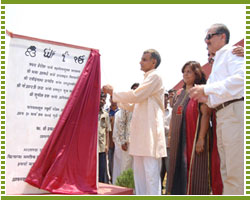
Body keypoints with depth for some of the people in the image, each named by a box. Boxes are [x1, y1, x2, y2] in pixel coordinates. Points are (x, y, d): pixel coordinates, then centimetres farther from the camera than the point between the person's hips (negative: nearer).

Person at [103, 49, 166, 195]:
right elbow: (132, 106, 25)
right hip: (141, 133, 10)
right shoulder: (147, 80, 24)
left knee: (151, 172, -9)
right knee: (139, 172, 12)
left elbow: (135, 96, -14)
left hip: (150, 132, -10)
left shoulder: (154, 77, -4)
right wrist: (115, 95, 17)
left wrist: (113, 92, -2)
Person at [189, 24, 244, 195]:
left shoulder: (232, 52, 1)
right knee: (226, 171, 10)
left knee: (236, 172, -13)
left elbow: (241, 77, -18)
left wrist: (207, 89, -16)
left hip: (235, 111, -10)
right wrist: (206, 98, 10)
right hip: (221, 115, 10)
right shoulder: (217, 62, 28)